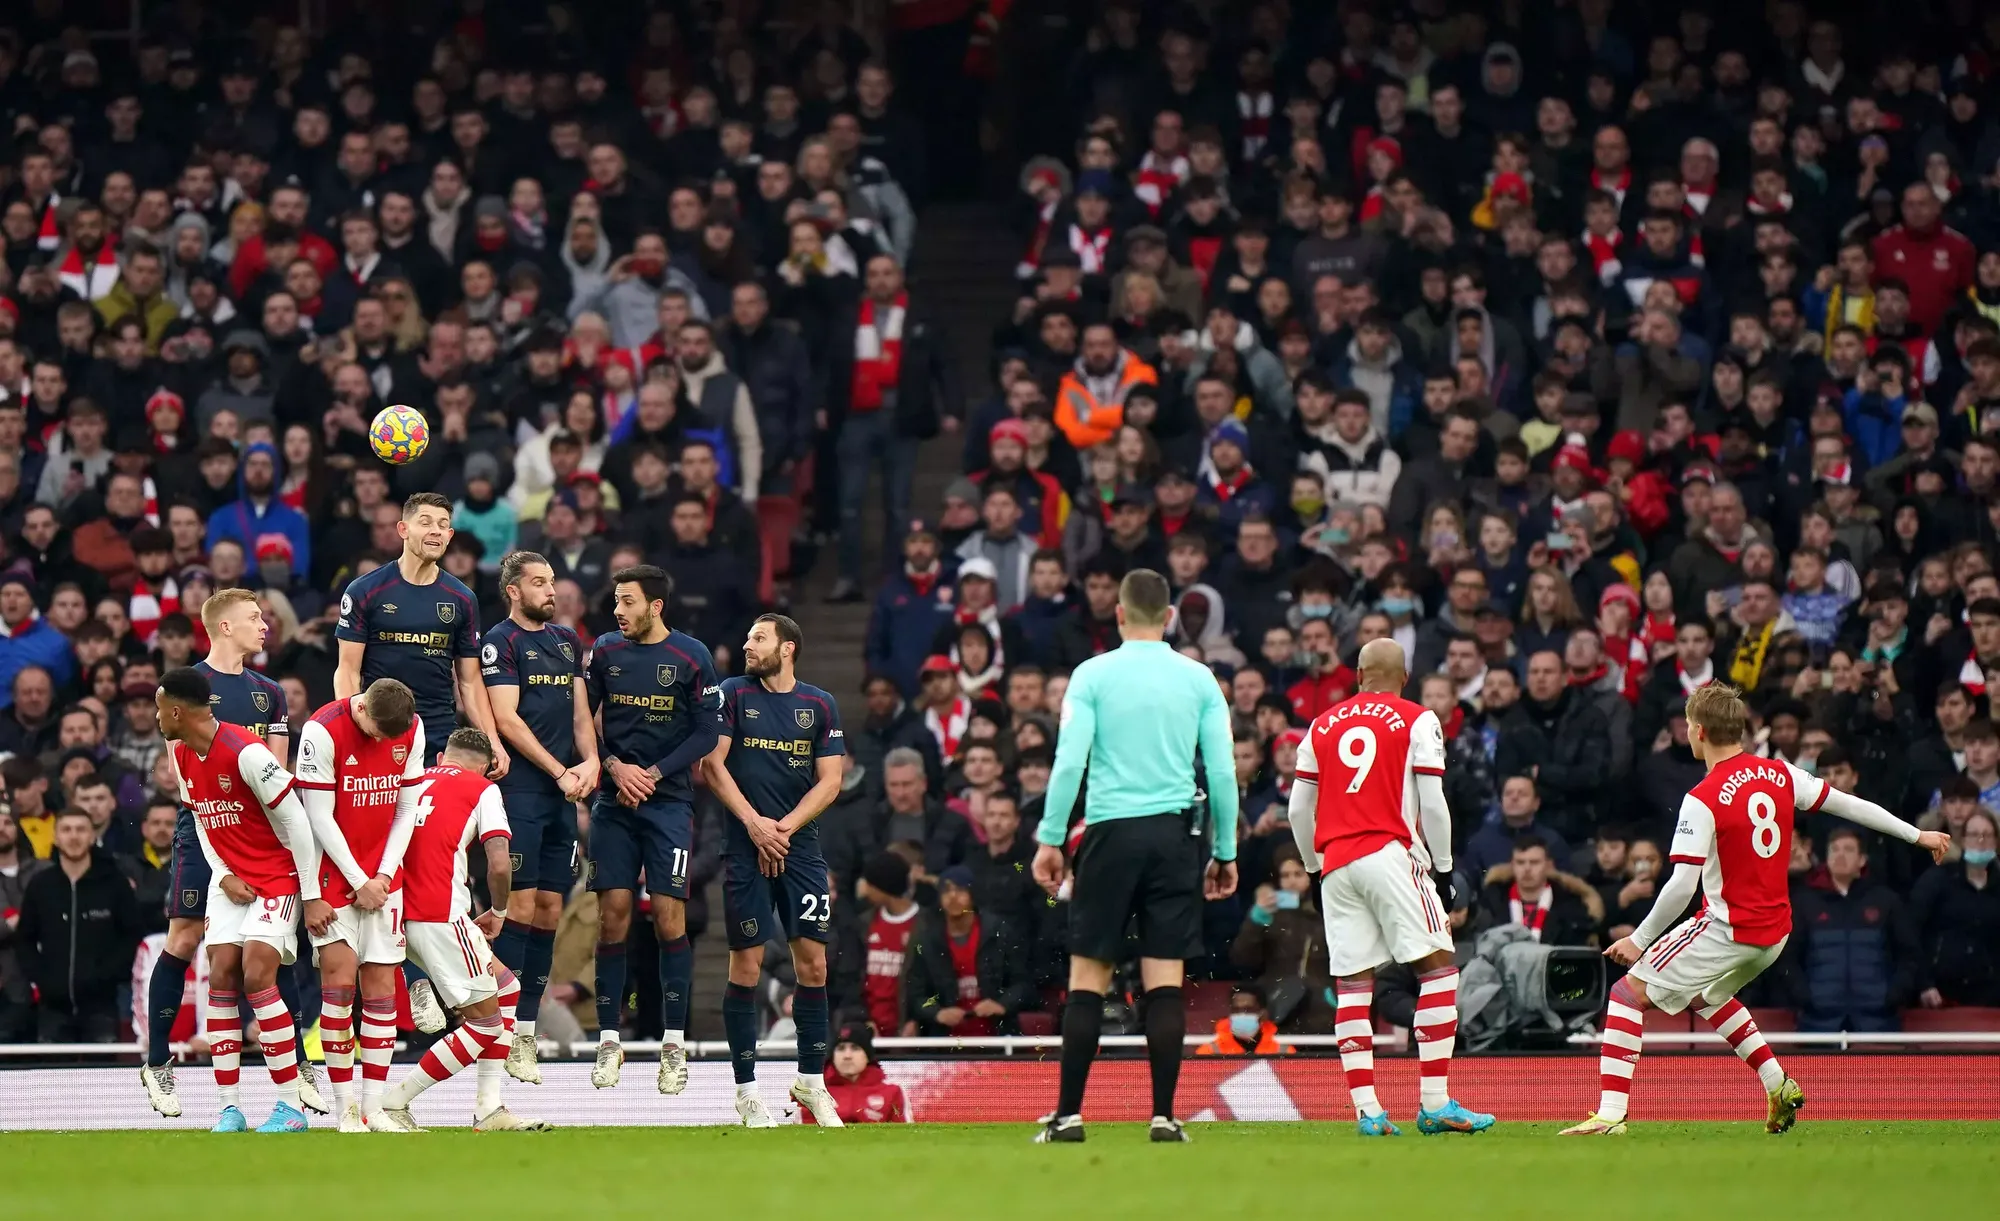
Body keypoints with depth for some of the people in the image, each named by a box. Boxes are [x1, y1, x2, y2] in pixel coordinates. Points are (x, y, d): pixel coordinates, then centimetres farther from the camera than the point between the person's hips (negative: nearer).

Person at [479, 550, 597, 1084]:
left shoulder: (567, 641, 18)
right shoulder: (500, 642, -4)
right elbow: (506, 720, -11)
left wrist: (590, 760, -1)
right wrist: (559, 771, -13)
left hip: (562, 794, 7)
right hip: (520, 789, -7)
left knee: (549, 909, 5)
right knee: (521, 905, -11)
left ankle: (526, 1033, 9)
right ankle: (501, 1031, -10)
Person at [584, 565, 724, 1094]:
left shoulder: (691, 657, -3)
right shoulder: (605, 652, 6)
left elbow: (707, 732, -3)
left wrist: (654, 773, -11)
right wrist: (615, 766, -8)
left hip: (668, 799, -2)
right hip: (614, 800, 2)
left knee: (669, 915, -7)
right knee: (612, 914, -2)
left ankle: (675, 1041, 1)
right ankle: (609, 1039, 6)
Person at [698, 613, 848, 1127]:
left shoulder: (820, 706, 8)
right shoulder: (733, 694, 4)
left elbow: (829, 781, 5)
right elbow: (712, 765, -1)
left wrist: (784, 827, -8)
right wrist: (754, 823, -11)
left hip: (800, 847, 2)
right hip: (746, 848, -2)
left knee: (813, 962, 0)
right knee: (746, 963, -4)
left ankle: (811, 1080, 12)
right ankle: (746, 1090, 1)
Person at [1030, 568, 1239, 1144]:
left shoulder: (1093, 675, 0)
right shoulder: (1198, 679, 6)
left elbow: (1069, 761, -7)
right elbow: (1222, 771, 3)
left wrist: (1050, 839, -2)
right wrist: (1225, 852, 11)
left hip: (1111, 835, -1)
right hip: (1175, 835, 1)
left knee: (1088, 976, 2)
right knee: (1164, 979, 1)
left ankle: (1069, 1113, -1)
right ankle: (1164, 1115, -3)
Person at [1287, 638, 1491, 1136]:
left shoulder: (1323, 726, 15)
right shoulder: (1417, 721, 3)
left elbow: (1299, 808, 16)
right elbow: (1432, 804, -3)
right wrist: (1443, 870, 6)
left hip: (1336, 863, 4)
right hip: (1391, 856, -4)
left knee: (1352, 982, 4)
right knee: (1439, 966, -2)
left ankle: (1367, 1109, -4)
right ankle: (1435, 1104, -11)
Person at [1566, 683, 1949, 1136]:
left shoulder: (1703, 800, -18)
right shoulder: (1780, 774, 1)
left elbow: (1681, 886, -21)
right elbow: (1848, 804, 7)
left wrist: (1638, 940, -12)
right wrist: (1917, 835, 18)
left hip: (1728, 929, -8)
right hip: (1774, 932, 8)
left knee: (1629, 992, -3)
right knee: (1705, 994, 33)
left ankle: (1610, 1114, -14)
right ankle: (1779, 1086, 27)